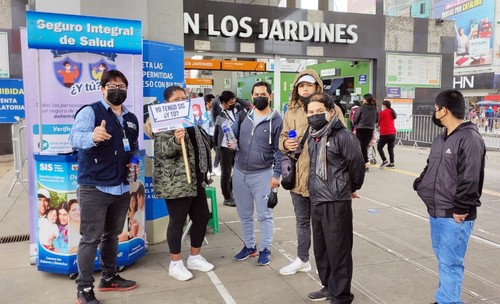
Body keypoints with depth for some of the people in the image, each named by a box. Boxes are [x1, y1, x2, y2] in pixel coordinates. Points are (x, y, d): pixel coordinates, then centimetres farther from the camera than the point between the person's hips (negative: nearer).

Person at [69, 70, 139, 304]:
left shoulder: (131, 119, 14)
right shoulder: (90, 111, -7)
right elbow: (75, 137, -24)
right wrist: (92, 136, -46)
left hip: (122, 188, 7)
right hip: (94, 187, -6)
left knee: (112, 235, 17)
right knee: (91, 238, -2)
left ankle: (109, 278, 32)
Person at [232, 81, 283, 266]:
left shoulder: (277, 121, -5)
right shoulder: (243, 116, 6)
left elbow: (279, 150, -5)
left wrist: (276, 174, -12)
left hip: (262, 174, -4)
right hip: (239, 172, 5)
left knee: (264, 215, 5)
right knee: (244, 214, 15)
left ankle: (265, 249, 21)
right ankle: (249, 246, 31)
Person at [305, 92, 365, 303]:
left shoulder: (343, 136, -14)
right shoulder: (313, 136, 9)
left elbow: (357, 165, -9)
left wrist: (351, 188, 6)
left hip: (337, 203, -8)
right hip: (316, 201, 8)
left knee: (338, 251, 2)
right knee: (320, 248, 18)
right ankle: (328, 286, 36)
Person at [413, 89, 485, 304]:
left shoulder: (470, 138, -15)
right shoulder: (440, 139, 13)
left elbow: (470, 179, -20)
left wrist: (460, 208, -19)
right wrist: (420, 185, 7)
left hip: (455, 216, -9)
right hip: (435, 212, 9)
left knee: (450, 263, -3)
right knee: (443, 259, 18)